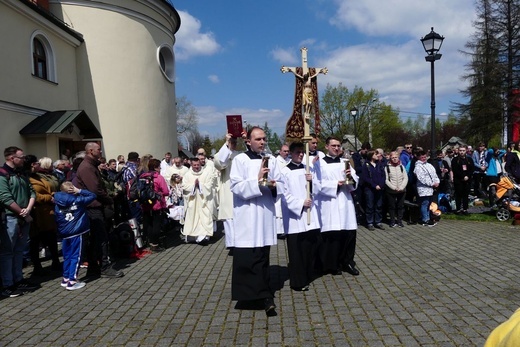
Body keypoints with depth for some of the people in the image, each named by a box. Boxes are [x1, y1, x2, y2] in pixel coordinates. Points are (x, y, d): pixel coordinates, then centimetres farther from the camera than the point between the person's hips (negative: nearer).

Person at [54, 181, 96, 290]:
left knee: (66, 256, 16)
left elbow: (56, 219, 7)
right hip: (76, 233, -5)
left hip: (64, 234, 5)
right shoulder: (78, 200, -8)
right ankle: (72, 281, 1)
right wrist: (79, 191, -1)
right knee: (75, 256, 1)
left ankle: (65, 278, 25)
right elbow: (92, 196, 0)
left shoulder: (57, 203, 2)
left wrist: (59, 232, 18)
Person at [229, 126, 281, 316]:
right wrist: (257, 181, -19)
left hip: (265, 214, 3)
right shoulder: (240, 159, -1)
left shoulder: (271, 160, 12)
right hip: (247, 216, -3)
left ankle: (263, 295, 16)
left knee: (262, 256, 7)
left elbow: (280, 184, 12)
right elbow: (236, 186, -9)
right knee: (245, 257, -3)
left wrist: (274, 186, -10)